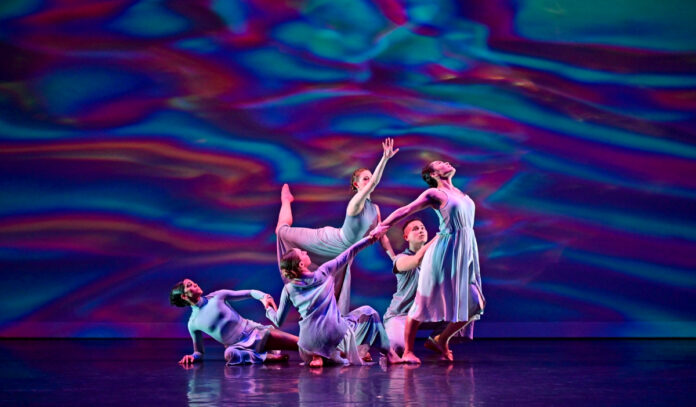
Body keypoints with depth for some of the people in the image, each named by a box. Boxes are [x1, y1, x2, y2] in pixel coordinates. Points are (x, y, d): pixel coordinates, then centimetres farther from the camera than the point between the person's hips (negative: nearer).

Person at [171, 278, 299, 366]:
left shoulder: (217, 297, 4)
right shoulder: (193, 324, 3)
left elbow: (250, 293, 3)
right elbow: (199, 352, 11)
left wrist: (263, 297, -18)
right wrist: (193, 357, -13)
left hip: (255, 332, 1)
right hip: (239, 346, -1)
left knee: (300, 344, -16)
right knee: (229, 354, -41)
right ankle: (270, 357, -34)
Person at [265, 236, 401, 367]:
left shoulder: (288, 289, 3)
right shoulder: (324, 272, -3)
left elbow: (278, 321, 8)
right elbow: (348, 254, 5)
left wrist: (268, 308, 29)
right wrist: (371, 238, 13)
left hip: (309, 342, 3)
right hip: (336, 333, -2)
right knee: (367, 312, 20)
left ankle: (317, 356, 6)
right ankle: (388, 353, 15)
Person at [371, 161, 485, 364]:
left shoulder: (459, 193, 18)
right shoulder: (434, 194, -3)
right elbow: (406, 210, -7)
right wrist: (382, 226, -15)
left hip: (466, 253, 7)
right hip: (444, 253, -7)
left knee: (473, 305, 2)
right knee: (425, 302, -3)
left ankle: (442, 340, 19)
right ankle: (408, 351, 4)